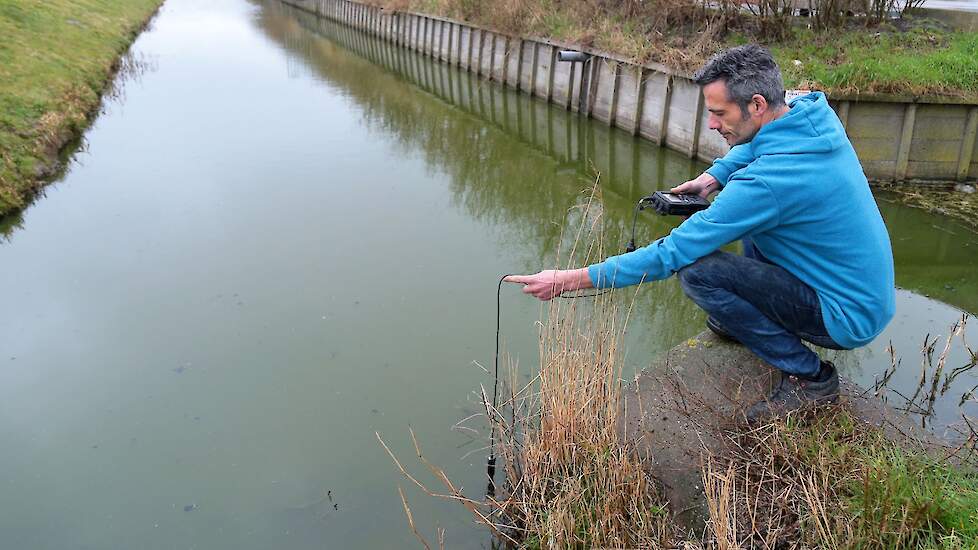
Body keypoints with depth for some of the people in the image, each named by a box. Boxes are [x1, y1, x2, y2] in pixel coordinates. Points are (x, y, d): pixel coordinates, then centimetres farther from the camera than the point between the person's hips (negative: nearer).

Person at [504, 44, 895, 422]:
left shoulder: (765, 182, -31)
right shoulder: (815, 112, -5)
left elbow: (672, 254, -28)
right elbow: (754, 146, 19)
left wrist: (572, 280, -23)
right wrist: (714, 176, -1)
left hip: (848, 318, -9)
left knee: (695, 270, -22)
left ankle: (808, 375, -6)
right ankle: (749, 319, 21)